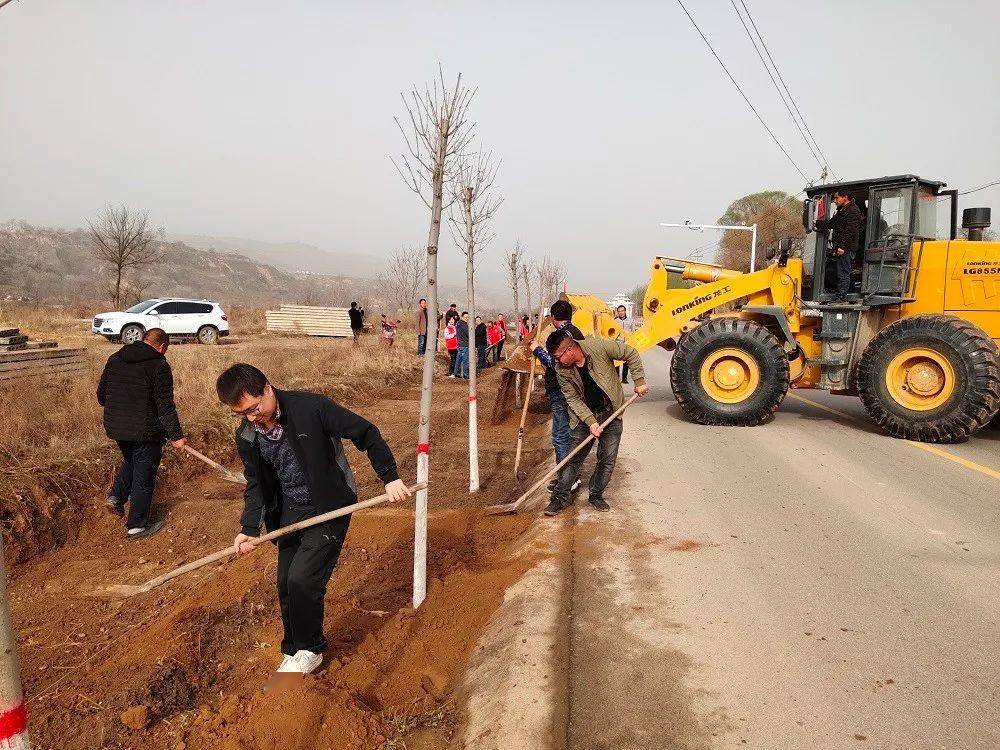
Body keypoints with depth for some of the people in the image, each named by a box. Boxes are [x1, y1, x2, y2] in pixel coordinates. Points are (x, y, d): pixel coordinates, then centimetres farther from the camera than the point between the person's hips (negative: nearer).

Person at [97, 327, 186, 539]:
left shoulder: (115, 359, 7)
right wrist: (176, 435, -12)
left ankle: (116, 496, 17)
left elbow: (101, 394, 15)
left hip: (115, 428, 7)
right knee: (144, 477, 6)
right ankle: (137, 525, 13)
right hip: (145, 432, -6)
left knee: (130, 462, 32)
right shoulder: (159, 365, -13)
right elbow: (165, 406, -17)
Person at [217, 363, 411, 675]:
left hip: (329, 508, -6)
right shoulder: (246, 435, -6)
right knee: (286, 585, 9)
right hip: (289, 511, 6)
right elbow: (255, 483, 4)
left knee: (302, 578, -13)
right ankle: (293, 651, 32)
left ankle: (309, 650, 12)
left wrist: (390, 477, -19)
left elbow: (366, 433, -17)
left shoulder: (312, 407, -24)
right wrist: (250, 528, -10)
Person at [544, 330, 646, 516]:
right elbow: (573, 399, -10)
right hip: (584, 415, 0)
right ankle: (560, 498, 10)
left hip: (611, 413, 0)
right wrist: (590, 422, -21)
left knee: (608, 459, 4)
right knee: (574, 459, 0)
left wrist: (639, 381, -10)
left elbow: (630, 354, -8)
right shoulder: (561, 370, -14)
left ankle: (596, 496, 22)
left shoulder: (599, 347, -22)